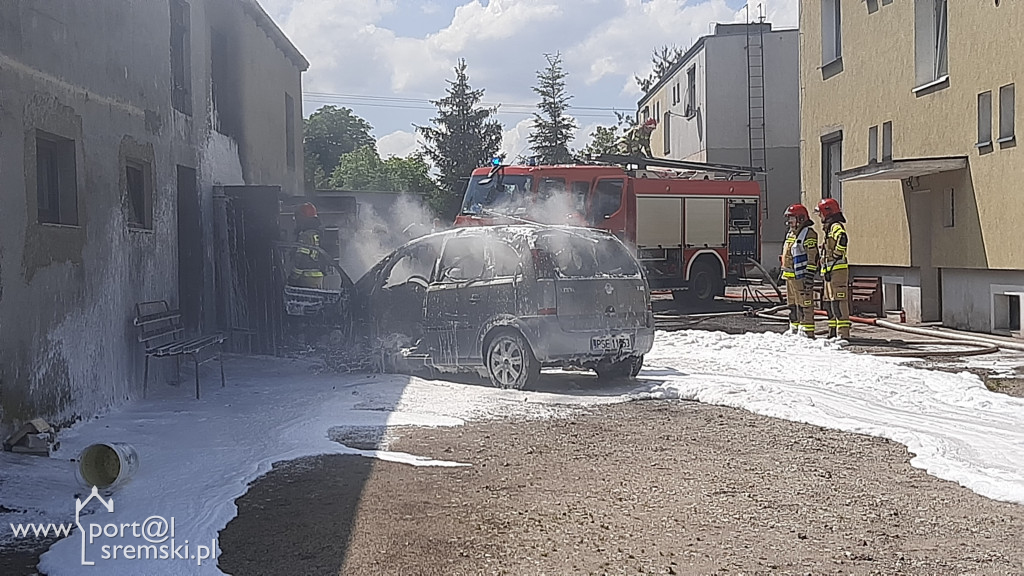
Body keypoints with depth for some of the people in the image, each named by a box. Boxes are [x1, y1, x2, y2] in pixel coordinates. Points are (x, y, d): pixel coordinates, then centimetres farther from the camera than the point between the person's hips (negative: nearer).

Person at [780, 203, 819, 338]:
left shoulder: (808, 234, -11)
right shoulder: (790, 234, 19)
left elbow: (813, 257, -16)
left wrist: (809, 276, -21)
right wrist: (783, 272, 25)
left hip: (801, 276, -10)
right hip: (790, 276, 10)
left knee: (804, 304, -8)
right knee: (792, 305, 15)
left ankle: (807, 331, -7)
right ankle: (794, 329, 24)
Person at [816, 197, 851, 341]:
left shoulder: (836, 226, -10)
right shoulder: (829, 228, 22)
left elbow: (842, 239, -33)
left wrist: (836, 256, -25)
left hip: (837, 269, -11)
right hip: (830, 270, 11)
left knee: (838, 301, -13)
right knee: (829, 302, 14)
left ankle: (843, 333, -14)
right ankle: (833, 331, 21)